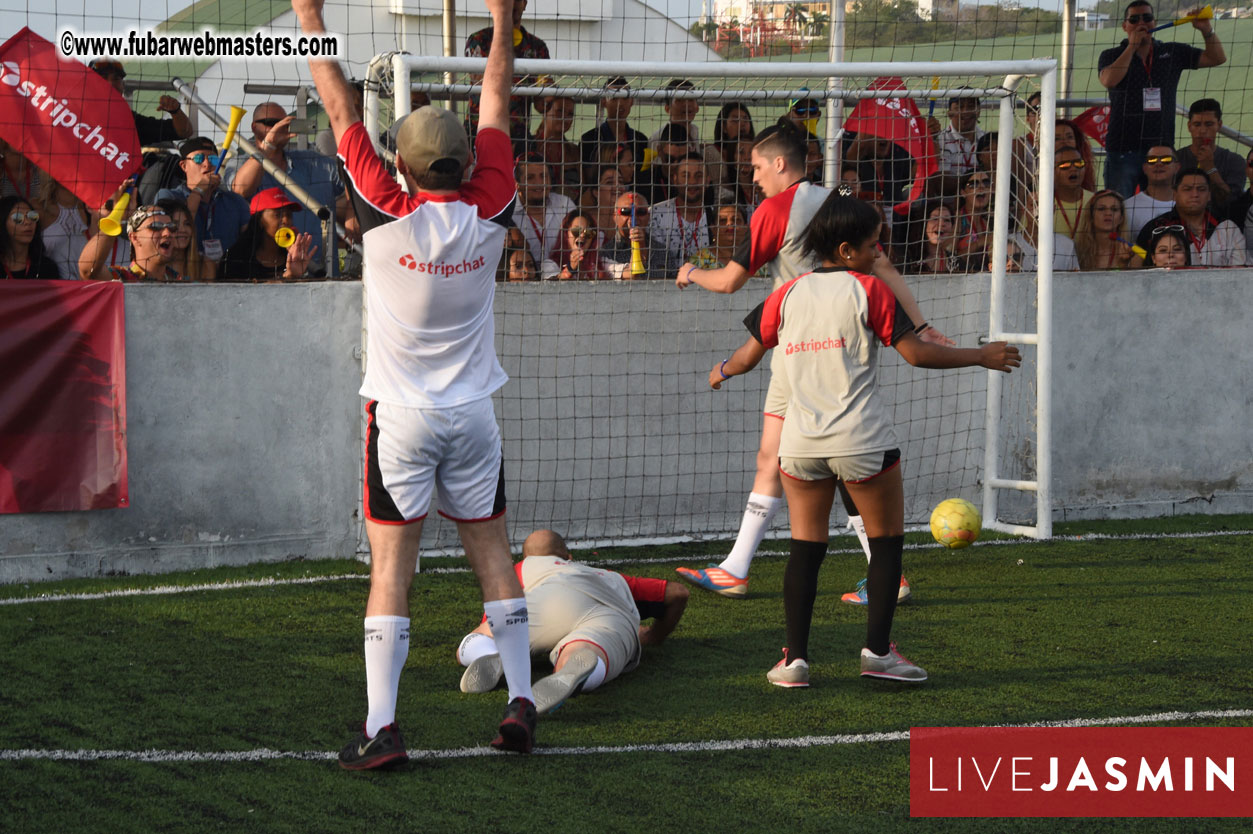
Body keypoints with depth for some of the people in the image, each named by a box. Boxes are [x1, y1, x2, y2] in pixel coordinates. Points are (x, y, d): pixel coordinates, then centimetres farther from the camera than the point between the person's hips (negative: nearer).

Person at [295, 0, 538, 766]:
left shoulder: (389, 214, -13)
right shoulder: (487, 214, -6)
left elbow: (345, 115, -7)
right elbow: (496, 111, 4)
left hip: (401, 415, -3)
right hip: (473, 414, 3)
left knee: (391, 566, -3)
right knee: (493, 554, 10)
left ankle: (382, 726, -8)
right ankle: (521, 704, 10)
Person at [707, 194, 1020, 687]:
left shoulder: (788, 294, 7)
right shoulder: (868, 290, -5)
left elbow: (748, 356, 12)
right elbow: (915, 353, -7)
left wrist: (721, 372, 34)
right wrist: (982, 357, 3)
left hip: (800, 443, 4)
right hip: (862, 442, -4)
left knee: (805, 548, 8)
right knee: (887, 542, 10)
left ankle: (795, 658, 4)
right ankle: (877, 651, 6)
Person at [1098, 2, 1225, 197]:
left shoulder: (1172, 53, 11)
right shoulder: (1111, 56, 4)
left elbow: (1217, 58, 12)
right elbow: (1109, 80, -18)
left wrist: (1206, 31, -6)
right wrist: (1132, 46, -12)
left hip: (1161, 148, 2)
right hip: (1123, 150, -2)